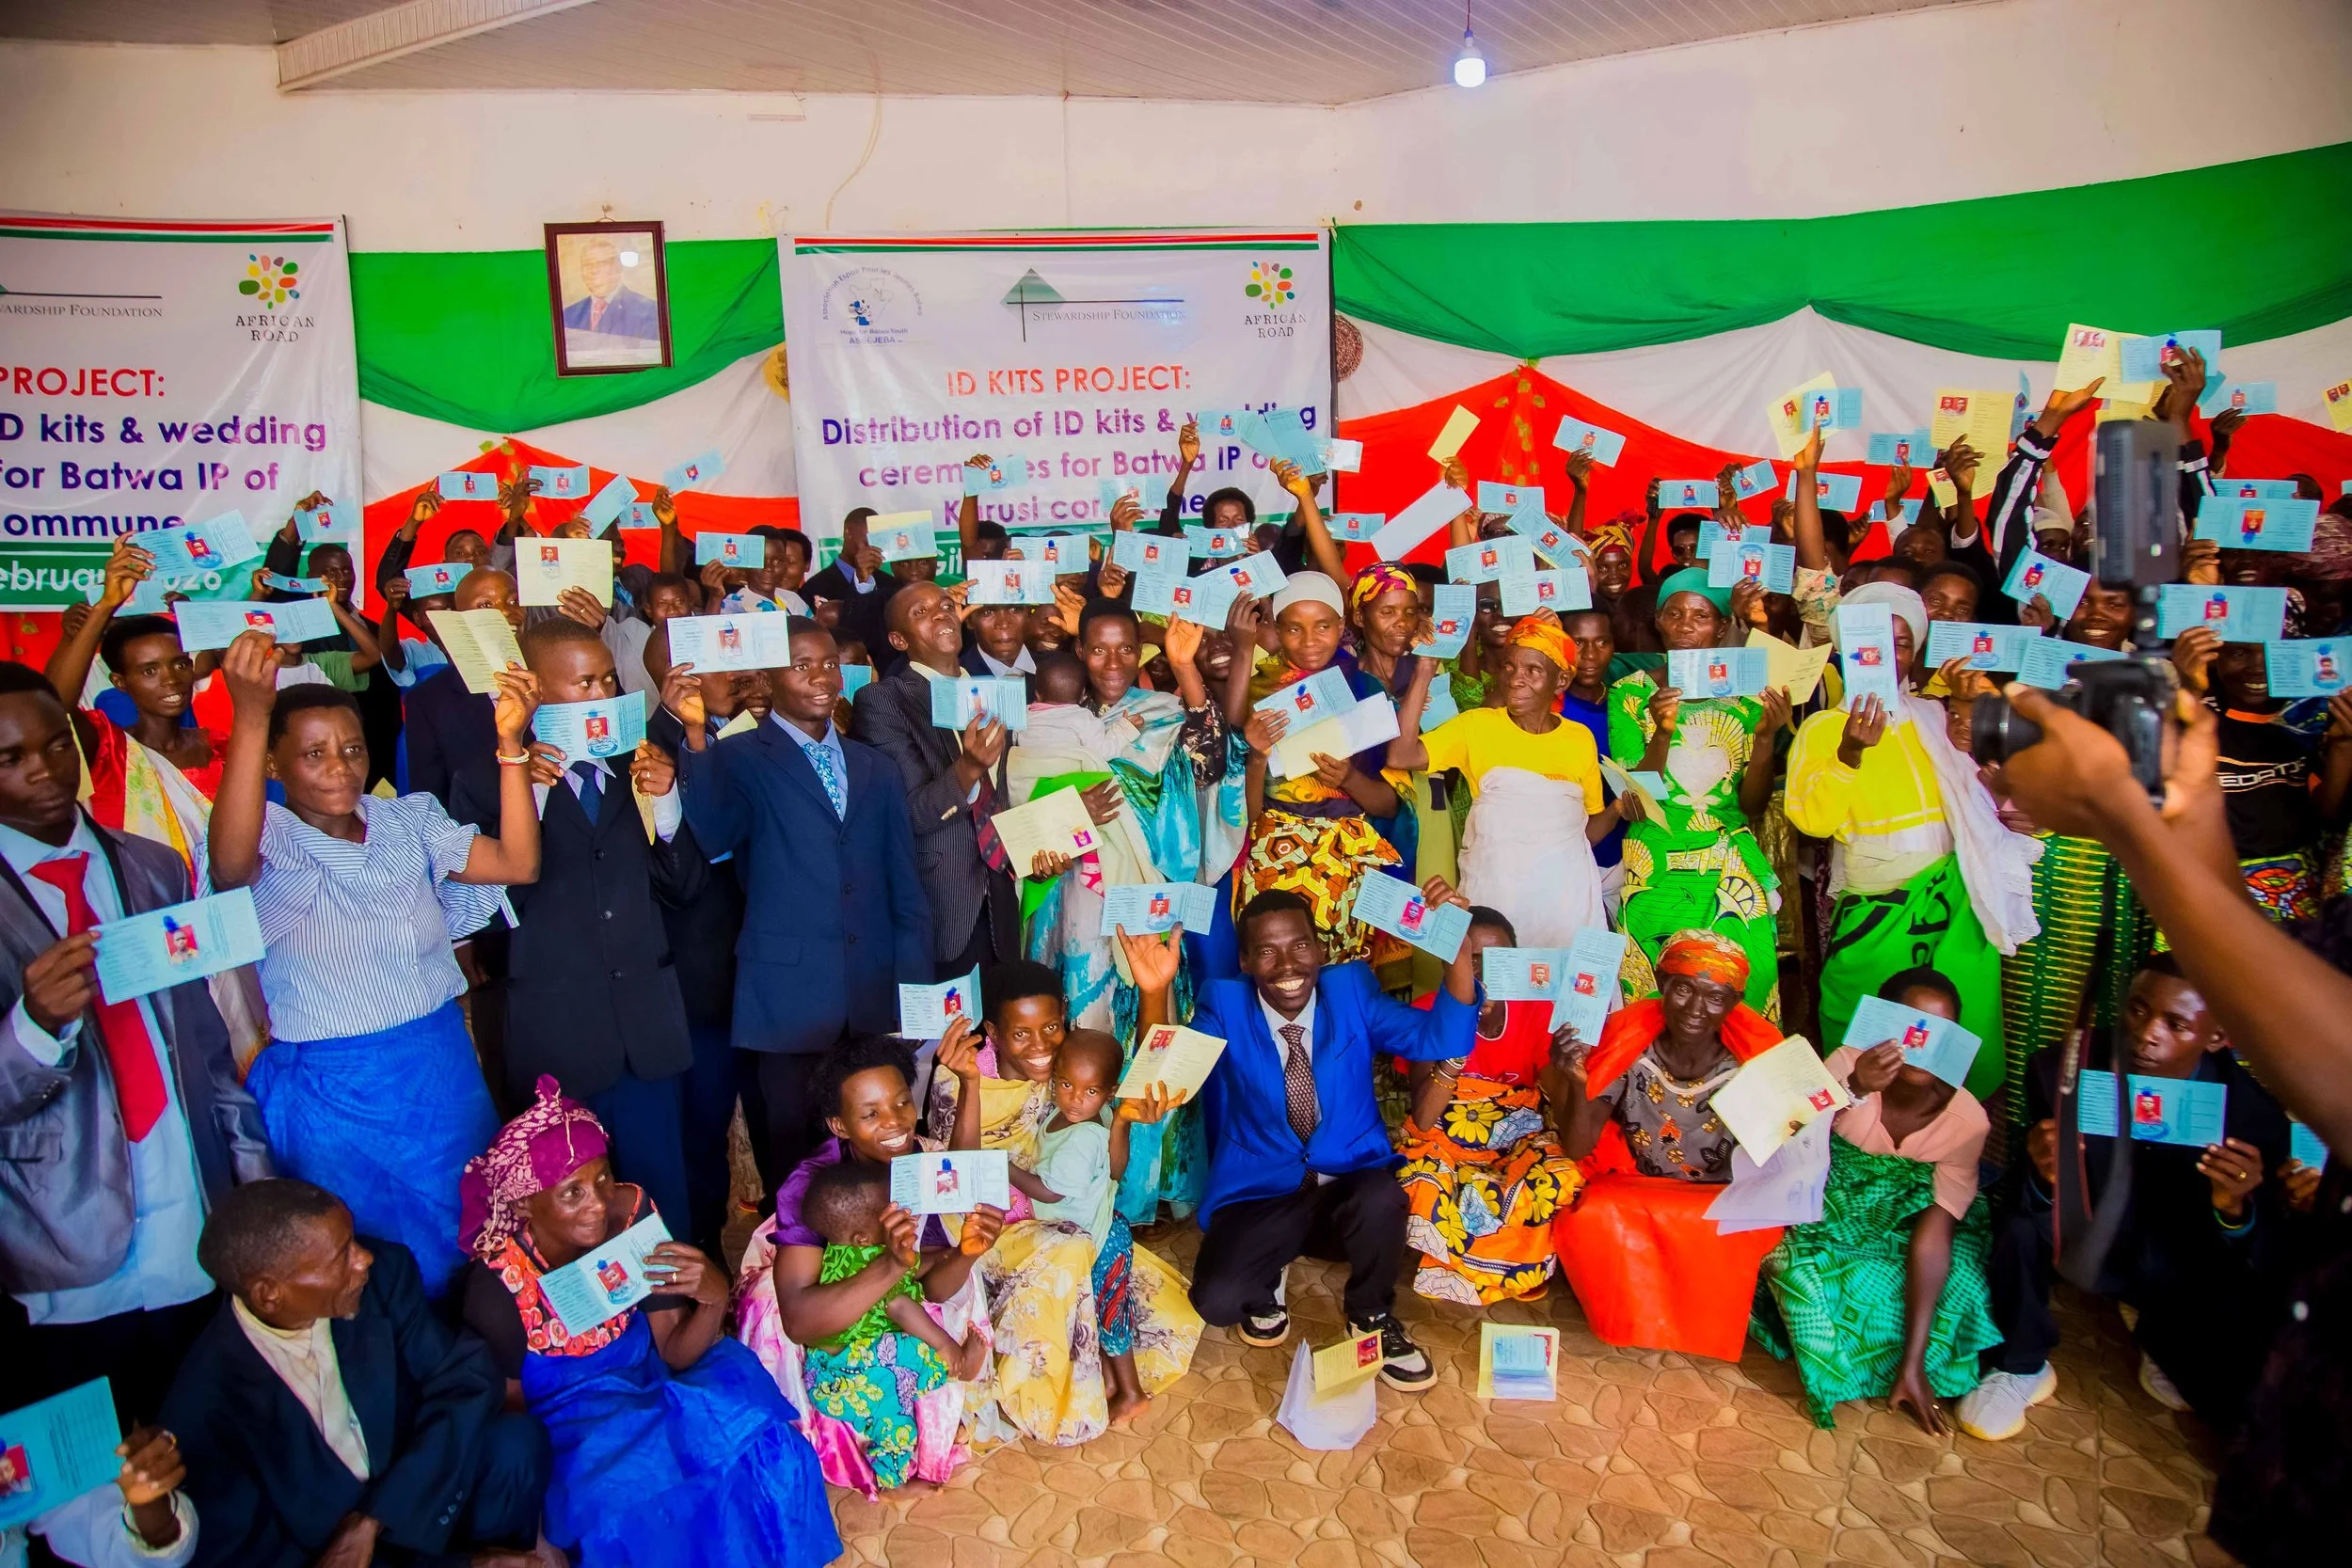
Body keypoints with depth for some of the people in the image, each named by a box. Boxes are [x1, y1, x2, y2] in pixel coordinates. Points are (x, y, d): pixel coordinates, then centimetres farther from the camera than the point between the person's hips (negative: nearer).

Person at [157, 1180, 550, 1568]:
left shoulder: (383, 1273, -13)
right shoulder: (204, 1402, -20)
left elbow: (469, 1379, -11)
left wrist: (372, 1520, -22)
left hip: (424, 1502, 2)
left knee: (516, 1439, -22)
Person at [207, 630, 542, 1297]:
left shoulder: (407, 821, 2)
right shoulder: (271, 841, -11)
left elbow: (517, 862, -6)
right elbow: (231, 864, -35)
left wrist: (512, 743, -16)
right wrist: (251, 714, -46)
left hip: (449, 1076, 4)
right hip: (336, 1097, -4)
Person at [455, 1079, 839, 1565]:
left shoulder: (633, 1215, -16)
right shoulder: (498, 1284, -22)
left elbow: (674, 1352, -9)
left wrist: (715, 1297, -30)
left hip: (648, 1379, 3)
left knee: (753, 1435, -23)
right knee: (634, 1490, -31)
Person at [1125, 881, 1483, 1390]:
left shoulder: (1351, 989, -2)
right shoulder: (1223, 1005, -5)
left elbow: (1441, 1039, -13)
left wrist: (1457, 940, -27)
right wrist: (1155, 993, -35)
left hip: (1354, 1187, 1)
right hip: (1259, 1194, -1)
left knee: (1382, 1199, -33)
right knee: (1216, 1301, -25)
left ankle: (1372, 1316, -1)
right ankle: (1264, 1284, 14)